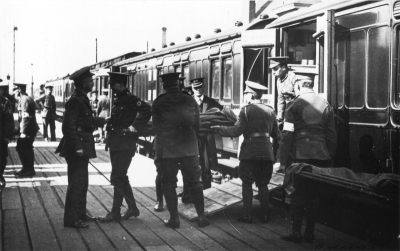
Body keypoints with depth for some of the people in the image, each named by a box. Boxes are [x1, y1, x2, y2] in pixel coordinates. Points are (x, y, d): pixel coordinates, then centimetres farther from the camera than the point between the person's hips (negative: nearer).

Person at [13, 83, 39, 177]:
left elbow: (25, 117, -21)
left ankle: (29, 170, 6)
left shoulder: (25, 100, -15)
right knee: (20, 148, 15)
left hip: (28, 130, -10)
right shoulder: (23, 99, 17)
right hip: (29, 129, 10)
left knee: (26, 149, -3)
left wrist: (23, 132, -22)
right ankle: (26, 169, 22)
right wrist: (19, 129, 20)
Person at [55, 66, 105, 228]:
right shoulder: (75, 101, -18)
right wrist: (77, 147, -22)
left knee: (82, 183, 18)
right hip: (77, 150, -10)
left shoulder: (82, 99, 12)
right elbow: (68, 127, -22)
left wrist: (103, 121, 21)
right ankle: (71, 219, 1)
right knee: (76, 184, -5)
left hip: (82, 149, 10)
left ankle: (80, 214, 28)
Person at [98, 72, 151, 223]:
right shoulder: (118, 100, 14)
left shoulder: (130, 99, -12)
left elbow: (146, 110, -24)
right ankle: (132, 208, 22)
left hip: (125, 144, -10)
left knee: (117, 178, -8)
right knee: (120, 177, 13)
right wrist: (109, 120, 9)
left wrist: (134, 127, -22)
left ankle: (115, 213, -2)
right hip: (115, 143, 10)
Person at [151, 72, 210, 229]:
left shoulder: (158, 103, -5)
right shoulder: (190, 101, 3)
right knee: (194, 182, 10)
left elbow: (156, 128, -3)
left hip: (167, 147, -2)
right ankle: (201, 217, 8)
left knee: (168, 183, 6)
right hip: (189, 146, 3)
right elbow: (197, 125, 6)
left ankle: (174, 218, 4)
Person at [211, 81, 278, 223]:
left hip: (250, 152, -5)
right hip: (267, 152, 5)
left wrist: (217, 129, -4)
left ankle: (247, 215, 3)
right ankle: (265, 215, 12)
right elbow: (275, 133, 11)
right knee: (263, 184, 12)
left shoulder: (246, 110, -7)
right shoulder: (270, 110, 9)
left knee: (247, 184, 4)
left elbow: (236, 131, -13)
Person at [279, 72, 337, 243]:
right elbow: (331, 135, 7)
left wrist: (283, 161, -5)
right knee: (314, 195, 10)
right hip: (321, 157, 3)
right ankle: (310, 233, 14)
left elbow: (287, 135, -9)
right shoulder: (325, 105, 5)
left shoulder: (294, 105, -6)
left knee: (297, 195, 4)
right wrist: (330, 159, 14)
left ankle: (296, 232, 3)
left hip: (299, 156, -3)